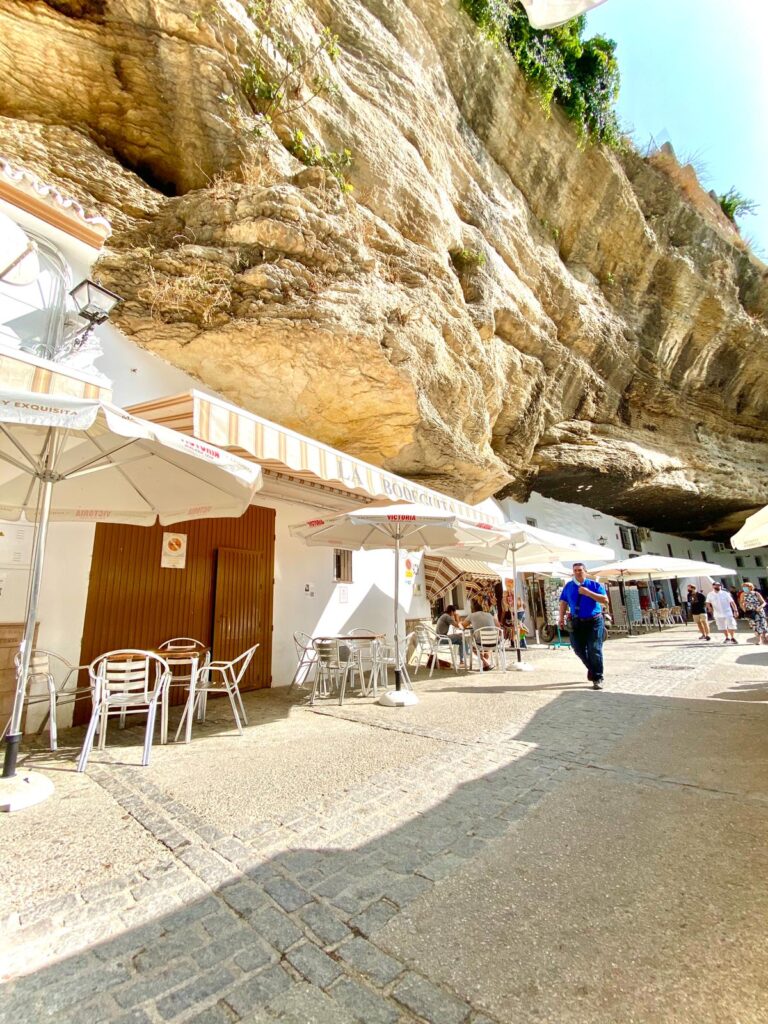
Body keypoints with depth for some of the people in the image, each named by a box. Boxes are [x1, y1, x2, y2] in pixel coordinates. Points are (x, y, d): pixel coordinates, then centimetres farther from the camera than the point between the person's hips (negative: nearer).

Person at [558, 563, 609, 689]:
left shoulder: (594, 585, -3)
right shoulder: (568, 586, 5)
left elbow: (605, 600, -12)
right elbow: (563, 602, 8)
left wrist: (588, 593, -21)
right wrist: (562, 618, -3)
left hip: (594, 622, -3)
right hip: (577, 622, 3)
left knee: (594, 650, -4)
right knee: (579, 649, 7)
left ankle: (597, 679, 8)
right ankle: (592, 670, 34)